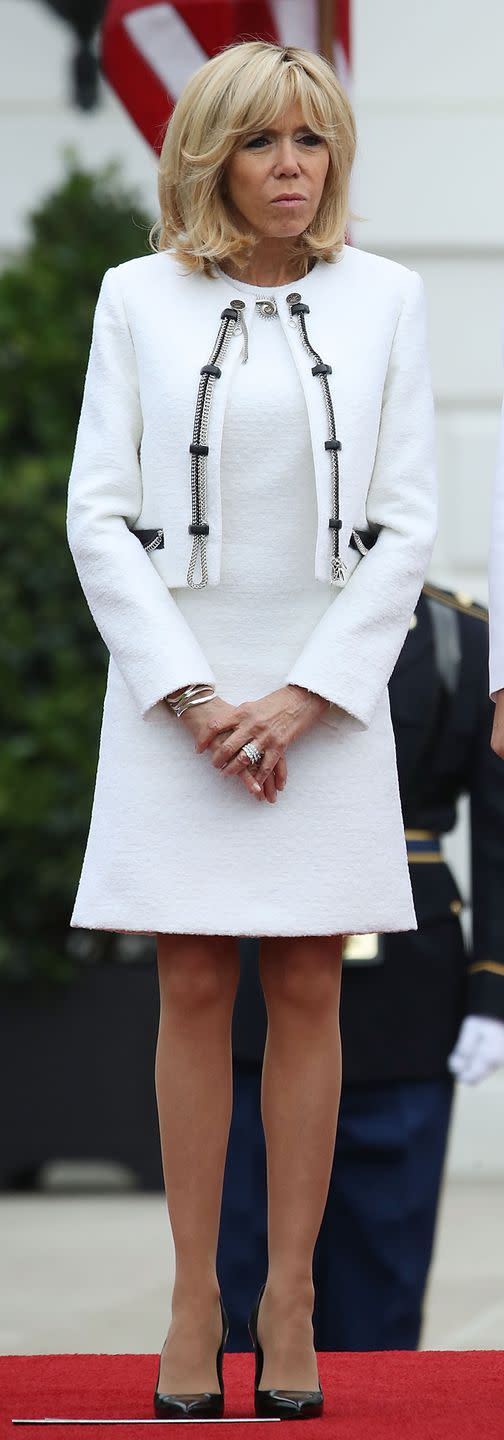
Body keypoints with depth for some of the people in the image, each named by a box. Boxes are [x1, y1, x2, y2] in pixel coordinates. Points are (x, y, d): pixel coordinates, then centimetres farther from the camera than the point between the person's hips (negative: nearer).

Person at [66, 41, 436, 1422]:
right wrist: (194, 694, -10)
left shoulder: (385, 296, 4)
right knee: (195, 993, 1)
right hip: (177, 686, 0)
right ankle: (194, 1299, 6)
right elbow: (99, 515, -1)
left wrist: (303, 696, -8)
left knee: (307, 992, 3)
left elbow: (406, 524, 1)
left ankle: (290, 1299, 9)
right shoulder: (138, 298, 2)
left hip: (329, 689, 1)